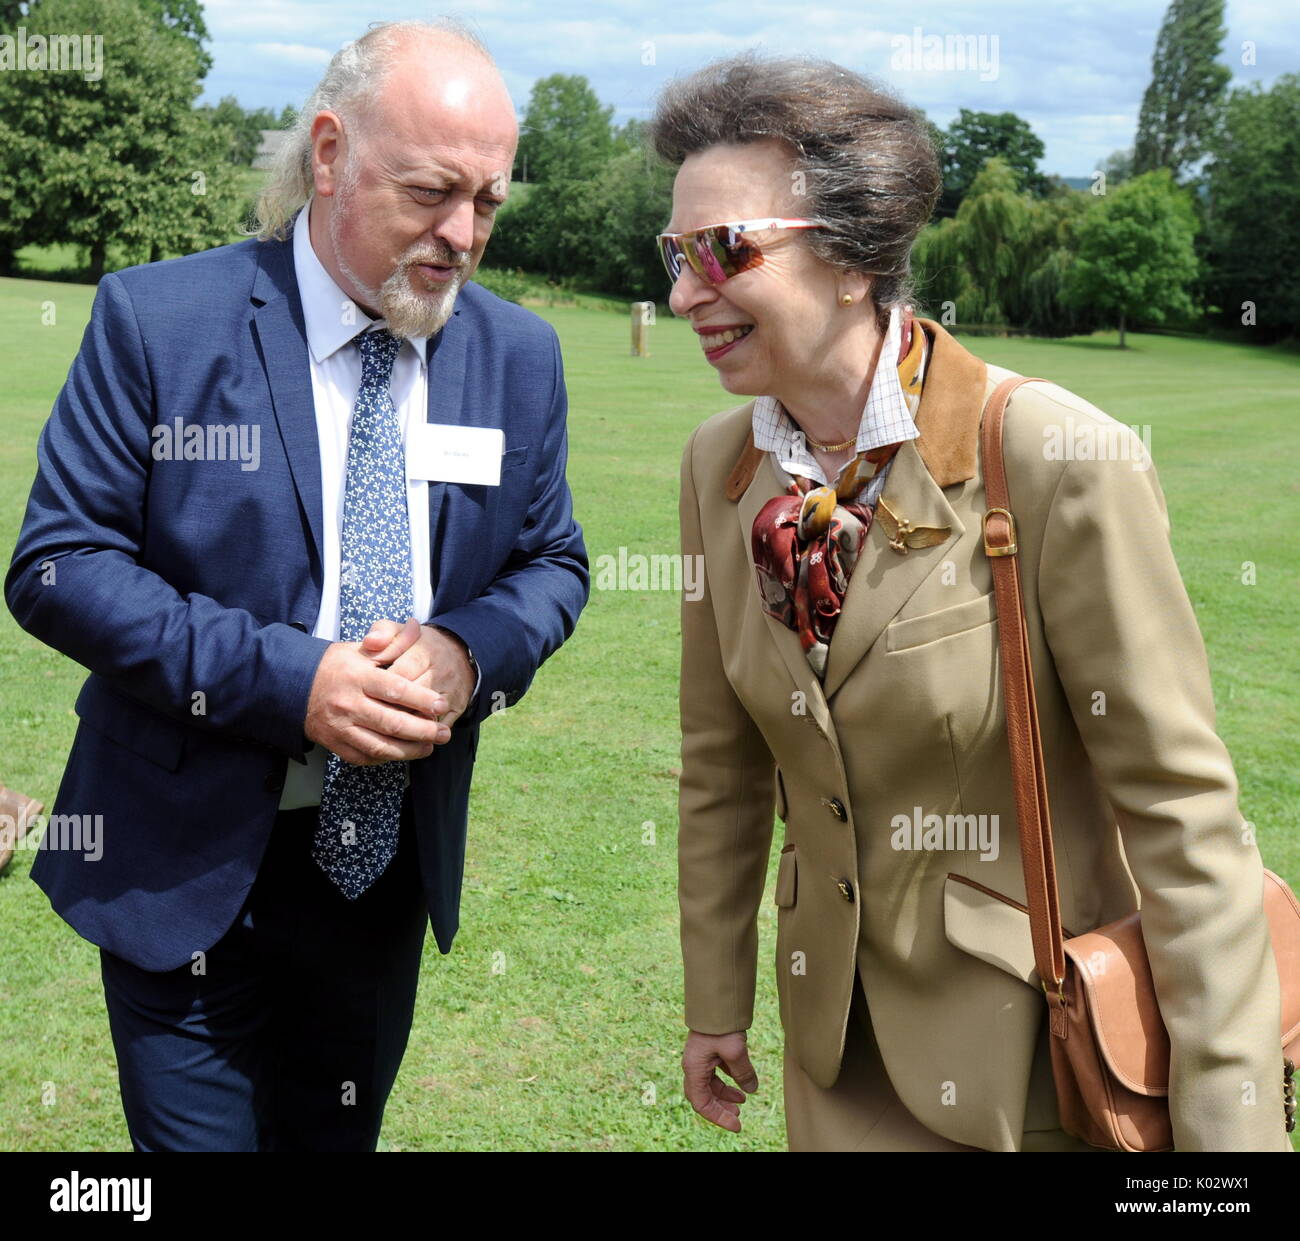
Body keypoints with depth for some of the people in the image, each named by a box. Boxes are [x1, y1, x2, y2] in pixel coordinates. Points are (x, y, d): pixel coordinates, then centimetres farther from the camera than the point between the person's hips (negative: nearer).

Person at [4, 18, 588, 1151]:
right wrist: (285, 678, -24)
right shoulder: (158, 321, -13)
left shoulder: (519, 355, -1)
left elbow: (550, 562, 7)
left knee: (337, 1136, 21)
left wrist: (468, 652, -16)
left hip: (391, 858, 4)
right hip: (187, 868, -3)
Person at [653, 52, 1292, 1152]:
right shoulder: (720, 464, -5)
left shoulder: (1061, 464, -23)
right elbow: (722, 763, 4)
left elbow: (1182, 808, -19)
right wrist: (716, 1001, 10)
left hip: (1042, 1055, -4)